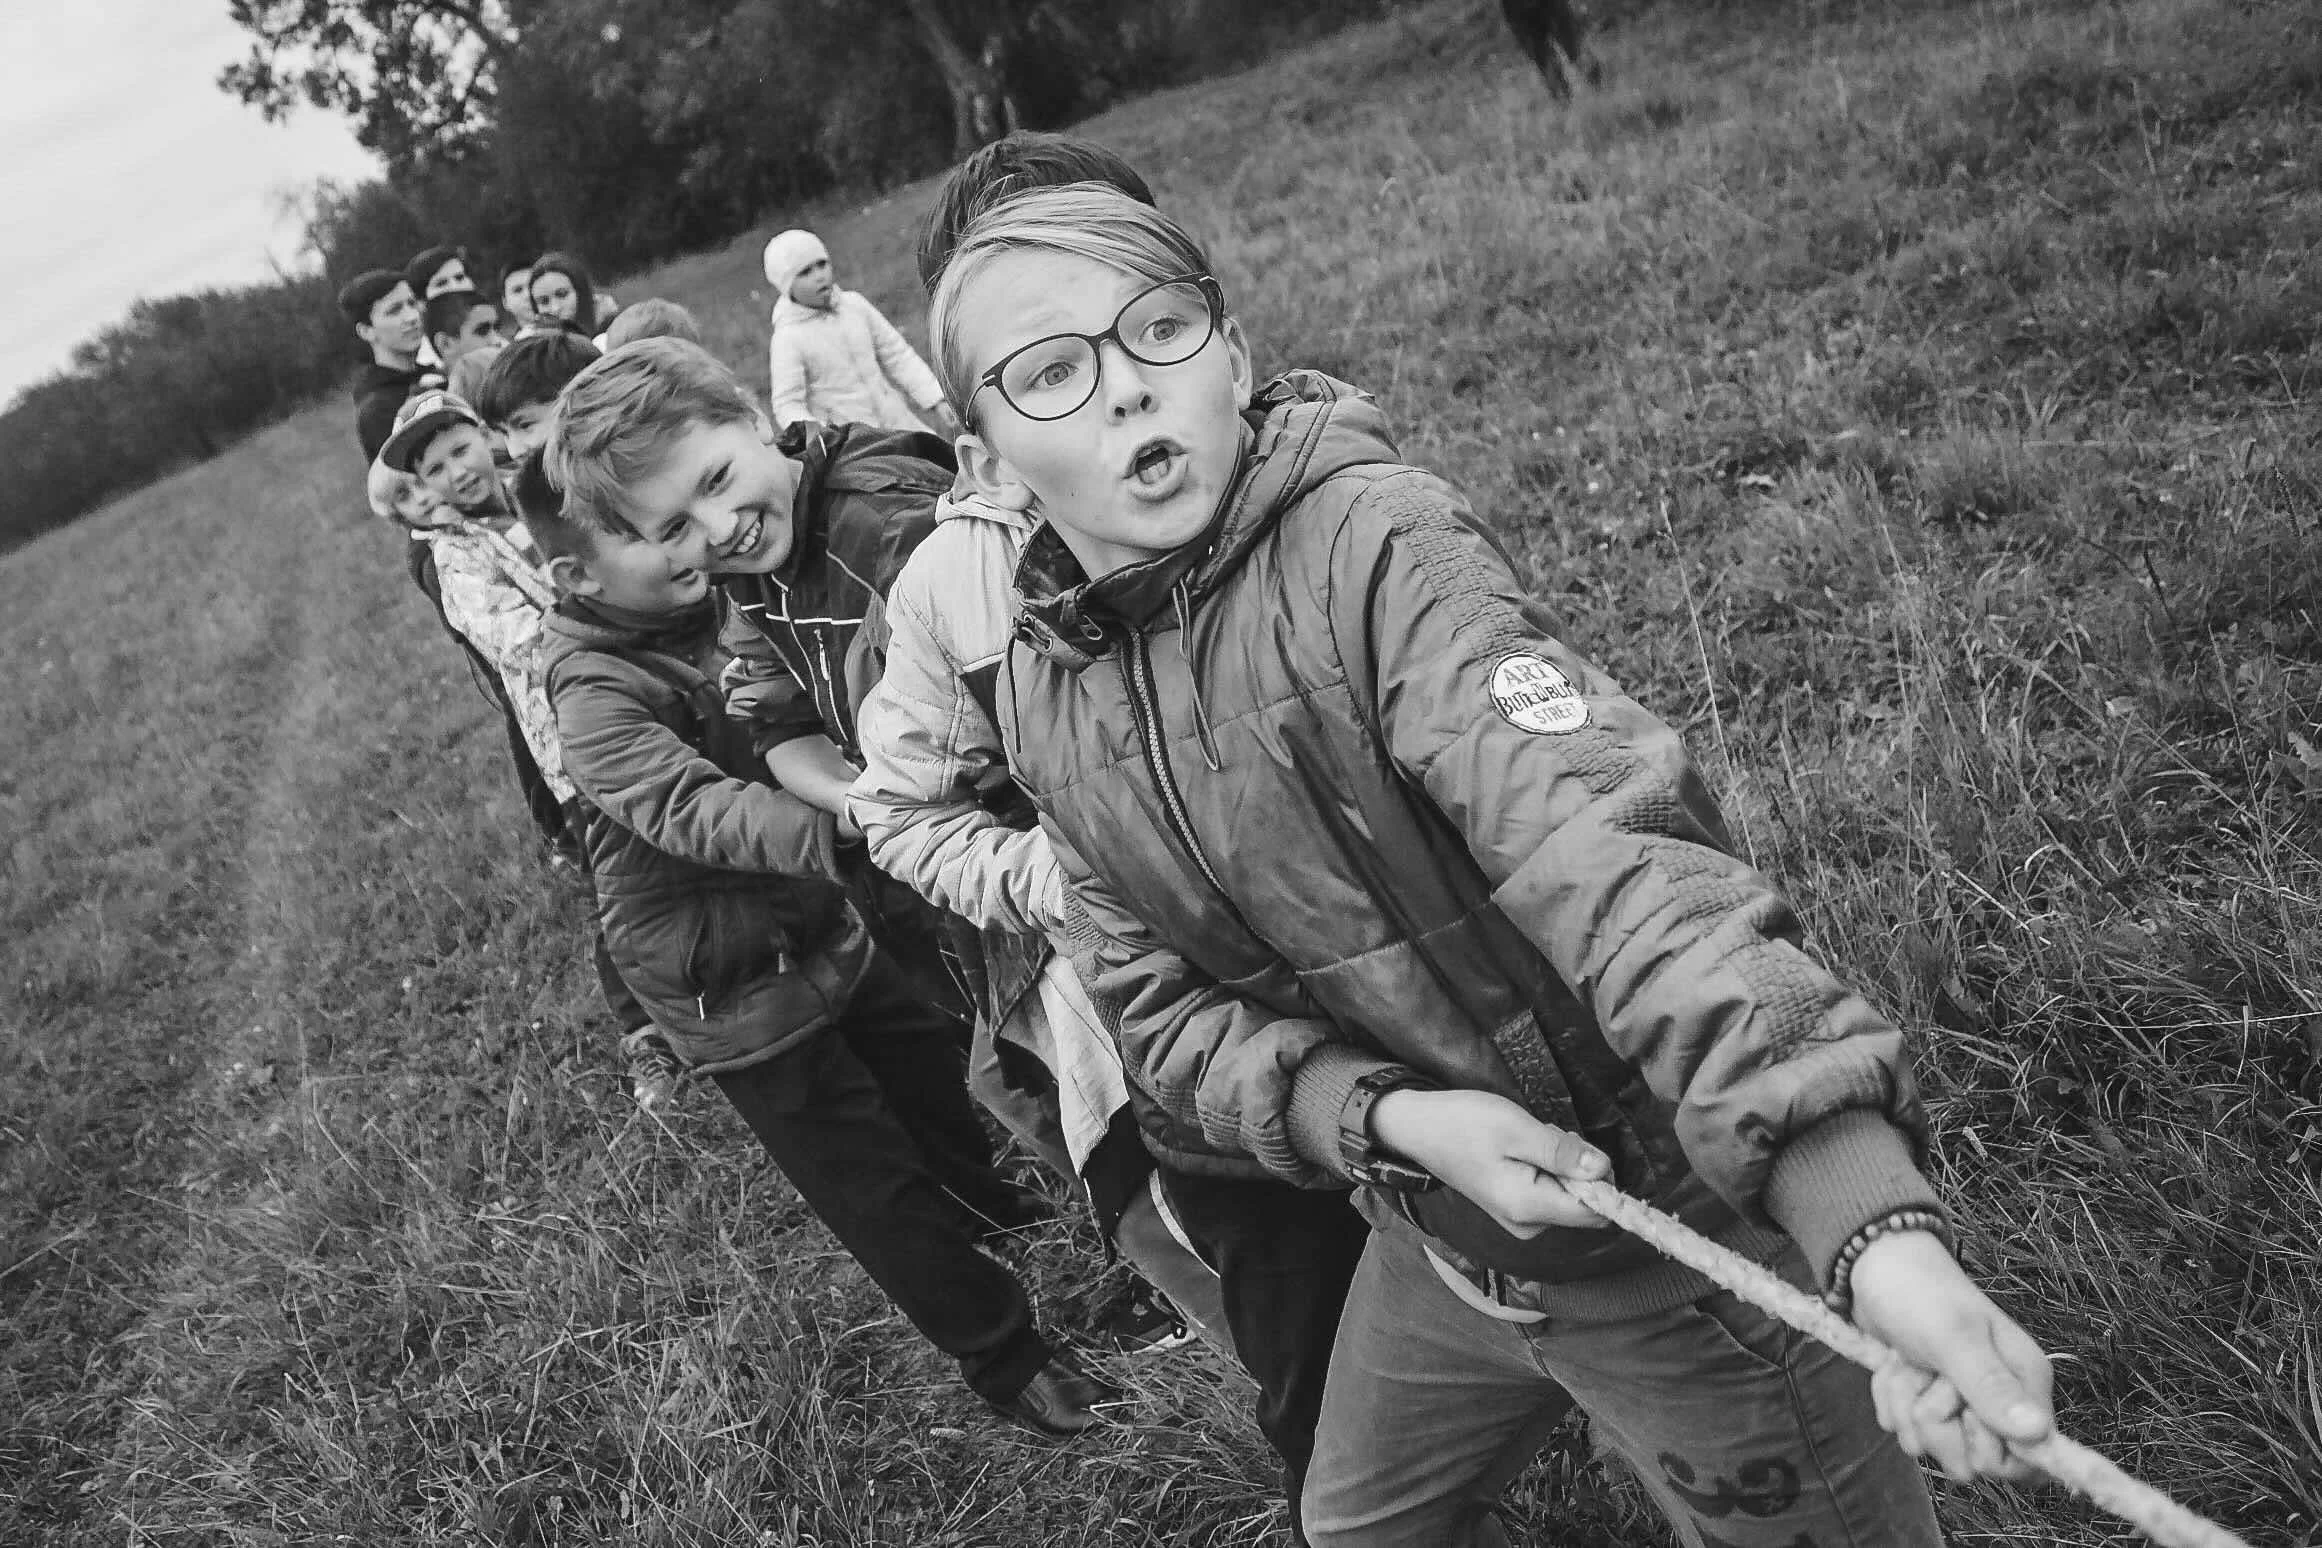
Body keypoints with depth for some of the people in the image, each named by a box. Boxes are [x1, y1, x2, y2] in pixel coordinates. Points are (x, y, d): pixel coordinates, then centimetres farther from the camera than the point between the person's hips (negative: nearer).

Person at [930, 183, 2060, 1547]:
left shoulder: (1372, 543, -25)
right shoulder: (1048, 694, -4)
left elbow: (1605, 844, -37)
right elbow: (1164, 1008, -3)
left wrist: (1884, 1232, -49)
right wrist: (1394, 1116, -22)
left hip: (1672, 1232, -6)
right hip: (1439, 1237, 7)